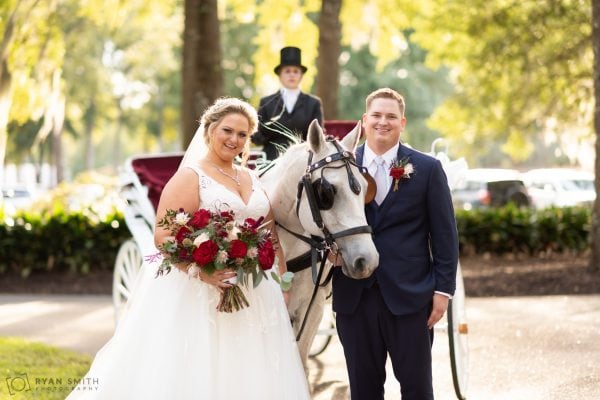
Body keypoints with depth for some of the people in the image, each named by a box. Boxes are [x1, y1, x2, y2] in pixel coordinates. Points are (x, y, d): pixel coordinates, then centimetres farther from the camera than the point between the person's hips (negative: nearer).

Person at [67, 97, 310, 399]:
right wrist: (203, 272, -27)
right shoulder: (190, 177, -6)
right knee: (194, 375, -4)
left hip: (255, 298, 6)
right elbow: (163, 236, -15)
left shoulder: (253, 180, 15)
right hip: (199, 293, -6)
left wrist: (284, 281, 9)